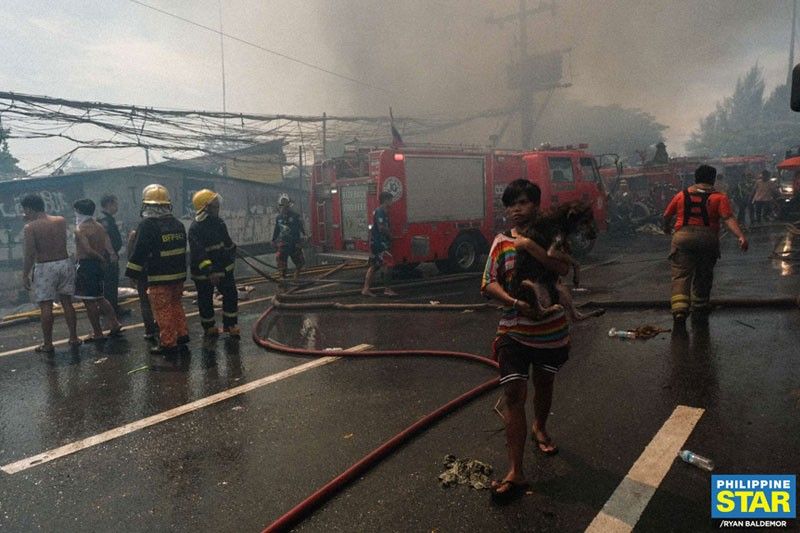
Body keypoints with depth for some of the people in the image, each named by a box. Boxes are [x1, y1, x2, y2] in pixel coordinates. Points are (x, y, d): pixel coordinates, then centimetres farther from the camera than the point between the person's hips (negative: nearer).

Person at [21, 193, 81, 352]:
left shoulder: (30, 228, -11)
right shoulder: (61, 221, 3)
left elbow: (30, 254, -15)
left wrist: (25, 275, -7)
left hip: (44, 267, -5)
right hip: (64, 263, 5)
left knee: (46, 306, 2)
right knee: (67, 302, 13)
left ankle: (47, 344, 8)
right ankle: (74, 338, 18)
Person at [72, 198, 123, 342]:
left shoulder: (80, 229, -13)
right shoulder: (99, 226, 9)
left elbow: (88, 250, -23)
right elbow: (109, 247, 4)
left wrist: (101, 259, -11)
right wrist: (104, 259, 8)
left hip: (86, 265, -8)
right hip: (99, 265, 8)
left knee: (89, 301, 1)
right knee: (99, 298, 20)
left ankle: (97, 333, 6)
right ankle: (114, 324, 16)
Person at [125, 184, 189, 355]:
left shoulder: (147, 225, -14)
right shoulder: (177, 224, 8)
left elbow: (139, 252, -15)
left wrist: (131, 273, -6)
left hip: (159, 277, -7)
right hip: (179, 274, 7)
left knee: (163, 310, 0)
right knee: (176, 304, 21)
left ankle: (168, 343, 3)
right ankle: (182, 334, 25)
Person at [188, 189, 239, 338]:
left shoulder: (218, 222, 3)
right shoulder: (196, 228, -21)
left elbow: (227, 242, 19)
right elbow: (198, 253, -30)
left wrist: (232, 255, 30)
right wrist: (209, 271, -37)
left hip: (224, 267, 7)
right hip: (203, 273, -6)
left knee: (231, 295, 6)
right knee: (205, 300, 8)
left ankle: (230, 325, 18)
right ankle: (209, 328, 25)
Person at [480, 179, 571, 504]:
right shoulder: (501, 242, 0)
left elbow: (563, 269, -20)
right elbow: (488, 283, -8)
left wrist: (530, 246, -26)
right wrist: (514, 302, -24)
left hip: (551, 330, 1)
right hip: (514, 331, -1)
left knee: (544, 383, 22)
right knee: (514, 395, -8)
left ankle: (539, 428, 52)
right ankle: (515, 472, -5)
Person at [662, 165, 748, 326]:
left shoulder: (681, 195, 11)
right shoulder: (719, 197, 6)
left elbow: (667, 216, 20)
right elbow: (728, 218, -9)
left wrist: (666, 228, 39)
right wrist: (741, 236, -16)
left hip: (683, 237, 0)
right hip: (709, 238, 0)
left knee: (681, 275, -4)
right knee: (703, 275, 17)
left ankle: (679, 310, -22)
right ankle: (699, 309, 27)